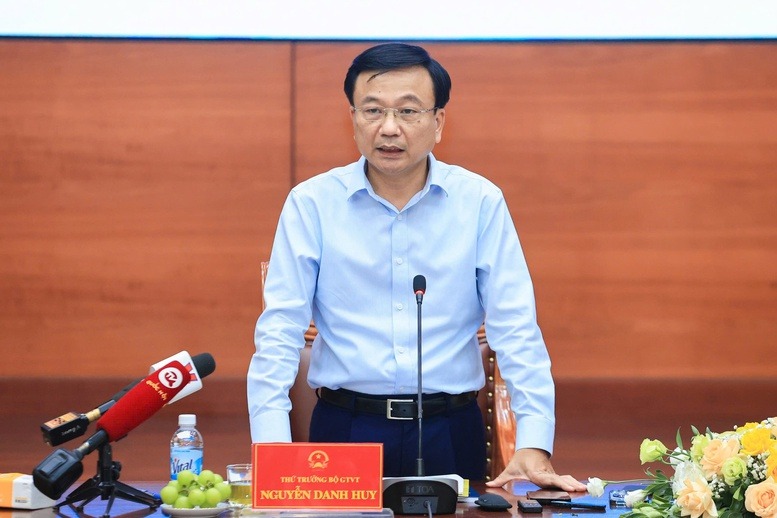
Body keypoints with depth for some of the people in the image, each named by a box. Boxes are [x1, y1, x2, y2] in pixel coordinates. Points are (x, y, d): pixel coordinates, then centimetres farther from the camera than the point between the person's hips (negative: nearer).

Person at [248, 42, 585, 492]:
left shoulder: (481, 202, 1)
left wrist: (534, 445, -11)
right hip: (346, 427, -1)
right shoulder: (312, 204, -1)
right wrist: (272, 450, -14)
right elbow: (280, 331, -3)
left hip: (450, 433, 1)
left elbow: (515, 329, -1)